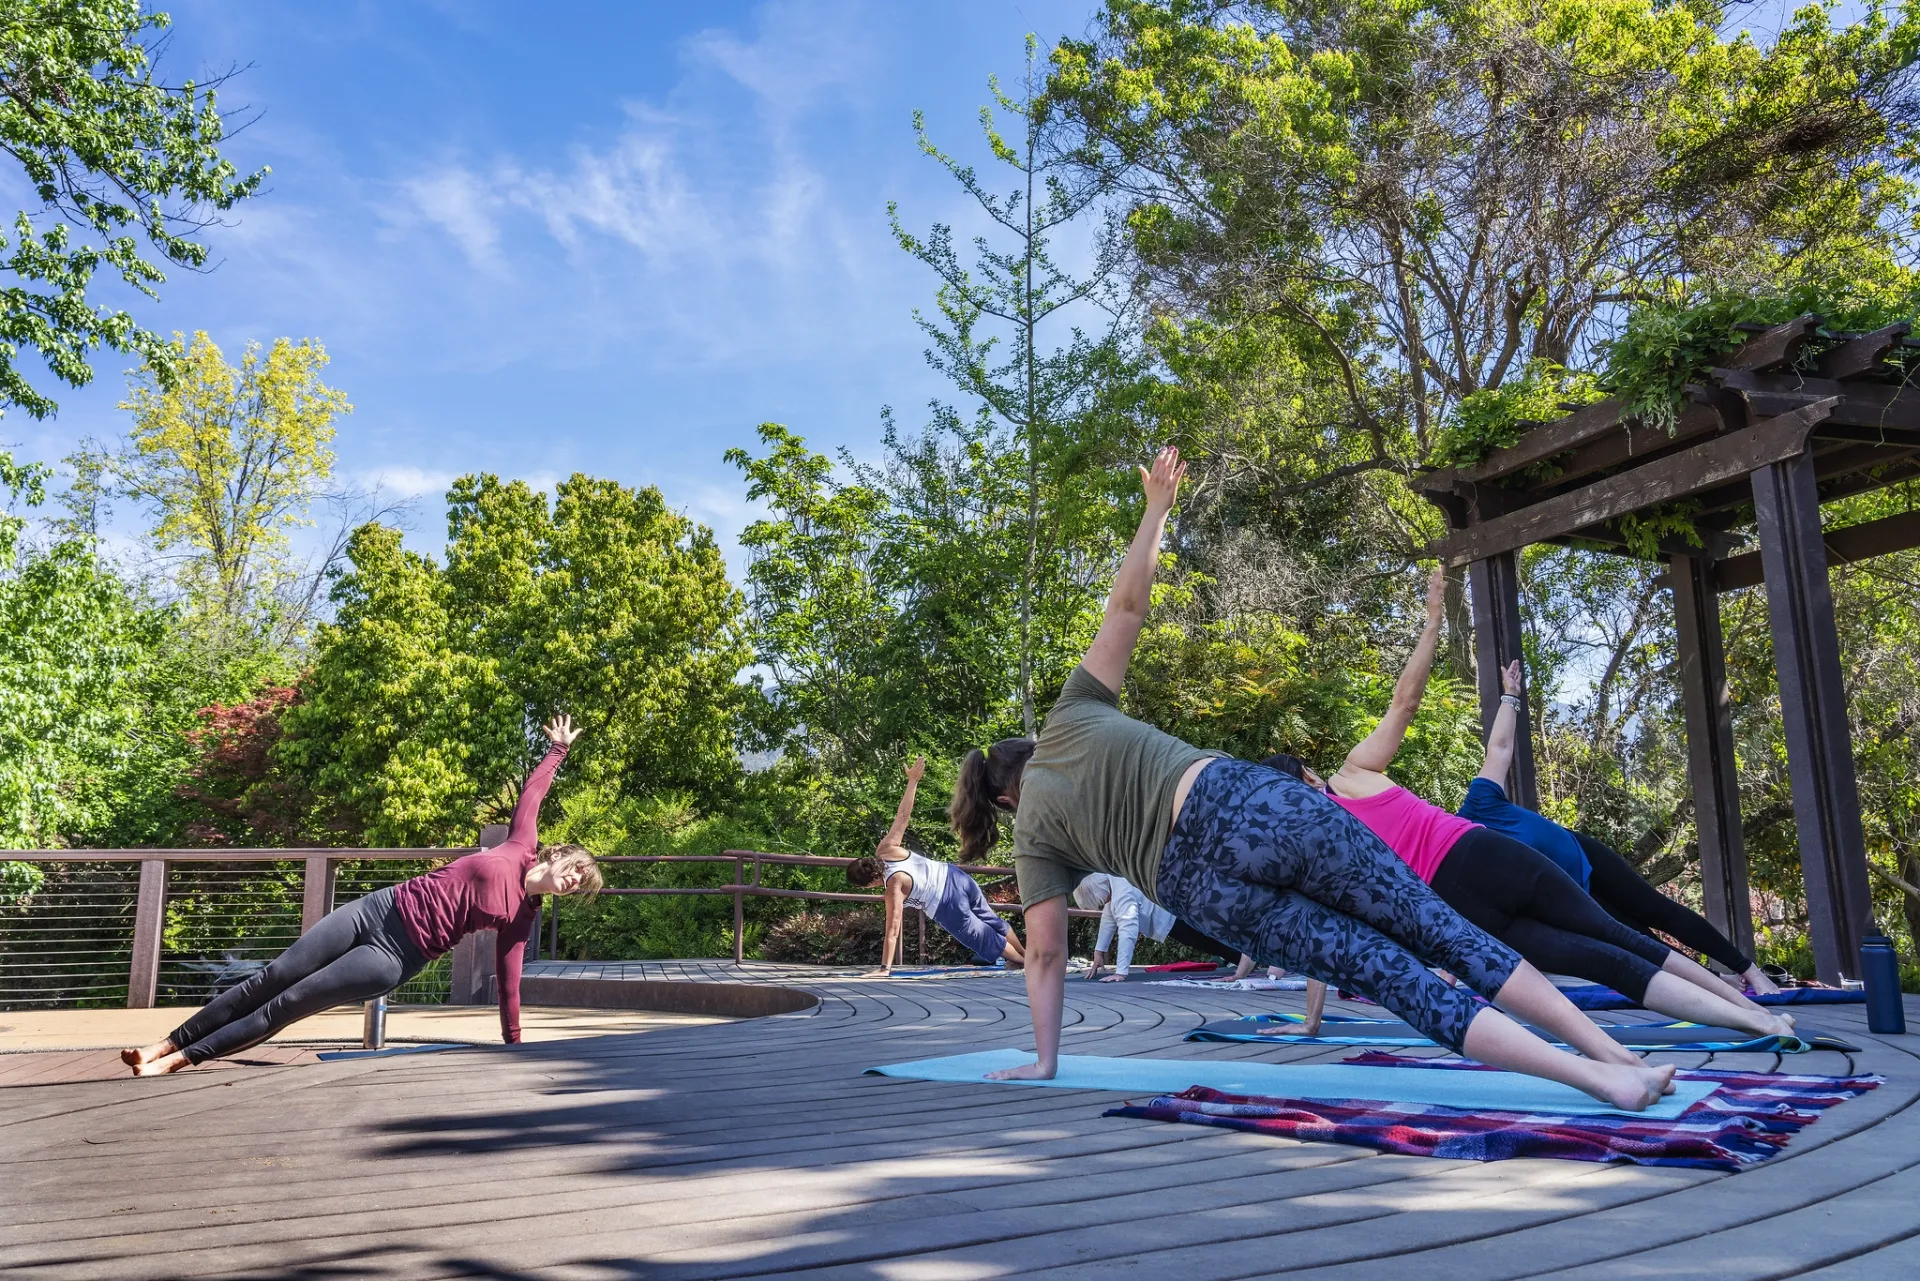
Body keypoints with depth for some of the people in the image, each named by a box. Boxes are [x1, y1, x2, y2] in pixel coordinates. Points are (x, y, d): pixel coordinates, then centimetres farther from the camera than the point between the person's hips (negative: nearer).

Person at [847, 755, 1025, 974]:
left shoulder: (894, 887, -26)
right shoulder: (885, 849, -13)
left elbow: (893, 931, -26)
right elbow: (903, 815, -9)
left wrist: (885, 969, -24)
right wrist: (912, 780, -3)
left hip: (947, 907, -8)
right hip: (955, 877, 8)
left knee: (980, 936, 17)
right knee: (991, 920, 25)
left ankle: (1021, 961, 36)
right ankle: (1025, 954, 44)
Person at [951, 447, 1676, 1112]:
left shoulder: (1032, 837, 19)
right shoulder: (1071, 717, 21)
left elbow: (1045, 955, 15)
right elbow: (1127, 604, 19)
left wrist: (1042, 1060, 25)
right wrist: (1156, 508, 28)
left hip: (1198, 884, -1)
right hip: (1245, 801, 1)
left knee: (1393, 976, -3)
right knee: (1439, 933, 2)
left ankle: (1598, 1077, -14)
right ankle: (1614, 1056, -4)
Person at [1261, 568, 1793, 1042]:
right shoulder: (1355, 771, 9)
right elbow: (1404, 699, 9)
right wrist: (1433, 618, 16)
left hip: (1459, 907, 0)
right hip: (1482, 855, 0)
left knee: (1604, 962, 3)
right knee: (1618, 937, 13)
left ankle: (1751, 1019, -4)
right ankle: (1753, 1009, 18)